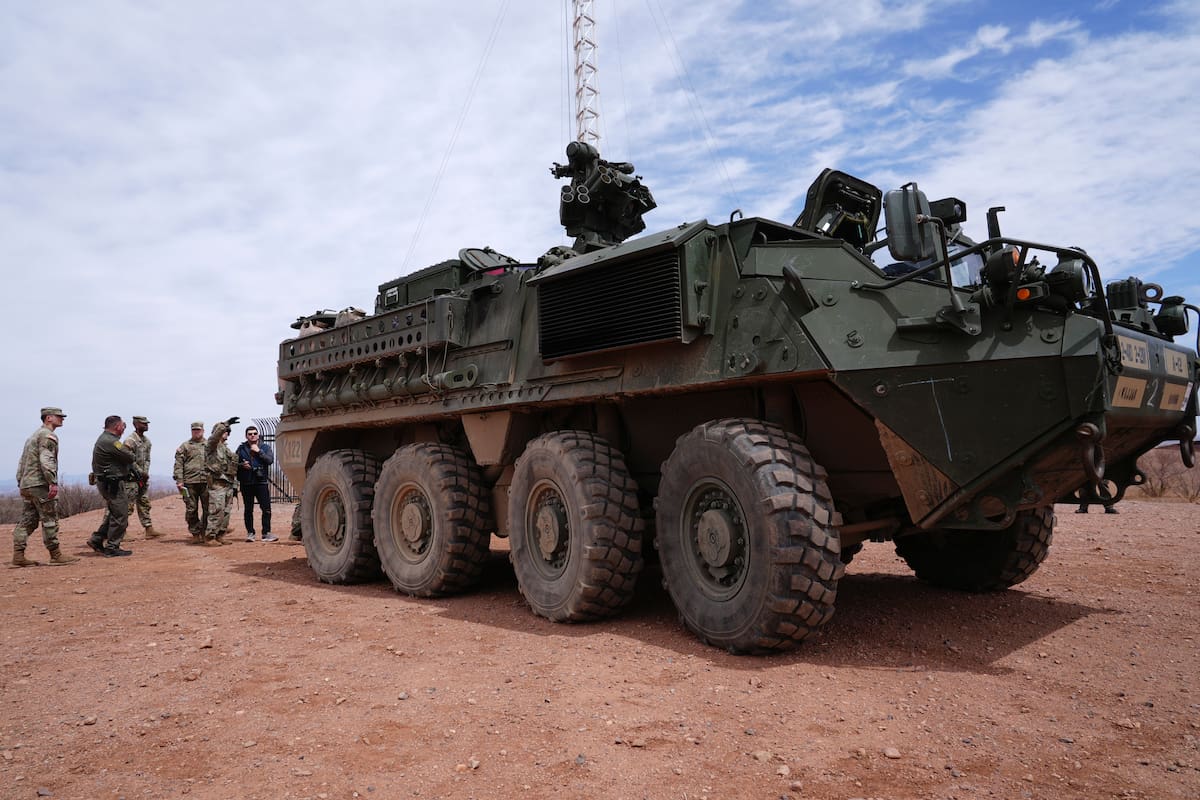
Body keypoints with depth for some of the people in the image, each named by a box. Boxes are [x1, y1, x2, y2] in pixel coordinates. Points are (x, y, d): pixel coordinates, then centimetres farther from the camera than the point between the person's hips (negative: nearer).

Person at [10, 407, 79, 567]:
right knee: (50, 520, -6)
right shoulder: (48, 435, -9)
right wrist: (53, 482, -23)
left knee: (27, 521, 9)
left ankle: (18, 556, 7)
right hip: (40, 484, -10)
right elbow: (46, 460, -21)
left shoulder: (33, 436, 23)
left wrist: (20, 482, 23)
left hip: (26, 485, 10)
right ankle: (56, 555, -4)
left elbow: (22, 462, 24)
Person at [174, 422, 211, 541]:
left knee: (208, 509, -1)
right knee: (191, 509, 2)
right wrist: (179, 481, -6)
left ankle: (204, 532, 9)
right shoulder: (184, 446, 10)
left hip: (207, 482, 1)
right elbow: (178, 464, 4)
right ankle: (195, 534, 12)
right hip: (190, 482, -1)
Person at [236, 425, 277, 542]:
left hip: (261, 482, -1)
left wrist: (259, 451, -12)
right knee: (248, 509, 6)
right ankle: (250, 533, 14)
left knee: (266, 508, -5)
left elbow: (270, 460, -7)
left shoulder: (265, 447, 7)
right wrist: (242, 465, -9)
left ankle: (266, 533, 2)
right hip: (246, 483, 1)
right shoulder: (241, 448, 9)